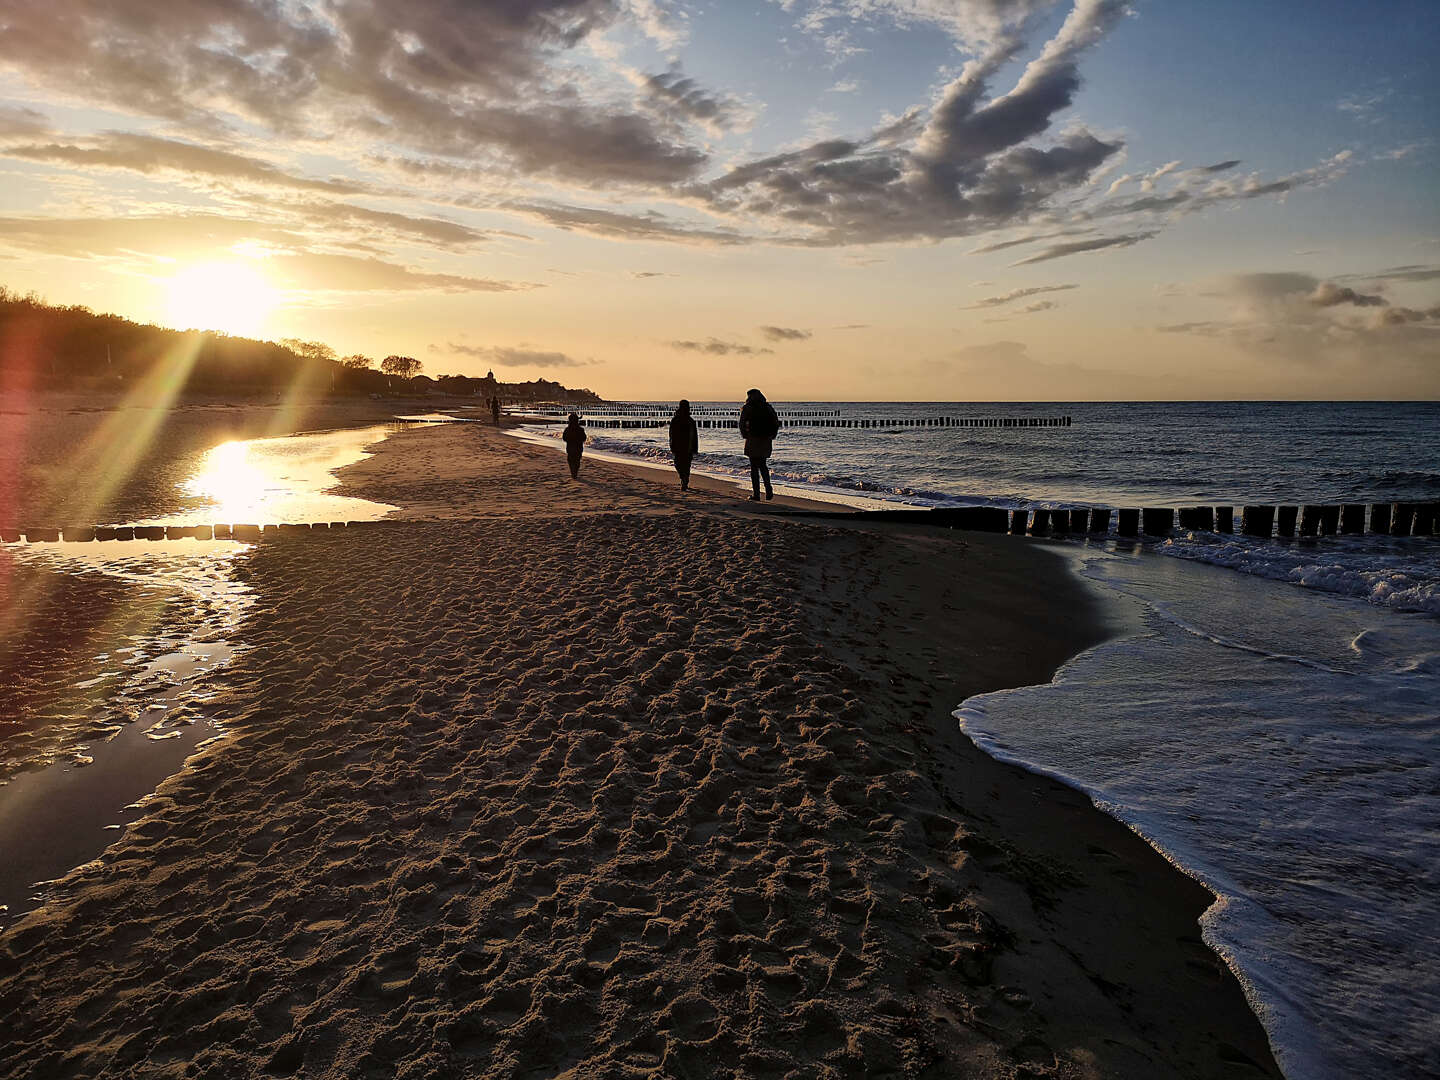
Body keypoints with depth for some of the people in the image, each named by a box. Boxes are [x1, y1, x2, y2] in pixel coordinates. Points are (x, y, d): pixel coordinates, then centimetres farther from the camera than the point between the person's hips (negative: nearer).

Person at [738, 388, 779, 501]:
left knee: (754, 467, 3)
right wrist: (771, 436, 12)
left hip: (753, 440, -4)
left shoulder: (747, 408, -4)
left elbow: (742, 424, -11)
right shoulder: (768, 407, 8)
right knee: (762, 465, 19)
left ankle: (756, 494, 3)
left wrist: (745, 436, 2)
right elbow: (776, 423, 8)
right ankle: (768, 490, 2)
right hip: (766, 441, 4)